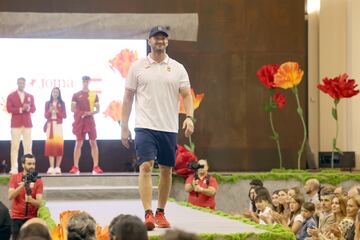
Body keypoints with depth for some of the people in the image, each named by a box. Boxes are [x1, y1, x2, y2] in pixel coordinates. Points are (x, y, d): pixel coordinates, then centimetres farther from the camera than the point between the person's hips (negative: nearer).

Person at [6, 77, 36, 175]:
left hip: (27, 123, 3)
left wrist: (28, 108, -13)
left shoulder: (30, 96, 15)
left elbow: (33, 109, 9)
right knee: (15, 146, -6)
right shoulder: (11, 96, 6)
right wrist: (21, 109, -15)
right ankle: (14, 168, -8)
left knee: (28, 146, 0)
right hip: (16, 124, -3)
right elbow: (9, 109, -5)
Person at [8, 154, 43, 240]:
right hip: (16, 217, 1)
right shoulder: (14, 178, 2)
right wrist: (22, 185, -22)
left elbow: (39, 203, -8)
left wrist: (30, 199, -30)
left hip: (32, 218, -1)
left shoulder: (38, 181, -1)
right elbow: (10, 196, -10)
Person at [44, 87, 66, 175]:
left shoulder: (62, 103, 8)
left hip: (58, 125, -1)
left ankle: (57, 167, -4)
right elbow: (46, 116, 6)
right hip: (50, 125, 1)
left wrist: (57, 111, -11)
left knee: (59, 144, -9)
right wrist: (50, 111, -12)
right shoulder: (48, 103, 10)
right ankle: (51, 167, -6)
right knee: (50, 144, -8)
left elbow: (64, 115, 4)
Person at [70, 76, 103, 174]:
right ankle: (75, 167, -2)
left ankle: (96, 166, -4)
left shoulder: (94, 95, 9)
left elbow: (98, 109, 8)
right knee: (78, 143, -2)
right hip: (79, 121, -1)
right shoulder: (76, 95, 7)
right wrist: (81, 113, -12)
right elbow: (73, 109, 4)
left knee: (93, 142, -3)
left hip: (90, 121, 1)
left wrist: (91, 113, -12)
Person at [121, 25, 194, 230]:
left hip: (169, 128, 2)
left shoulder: (177, 68, 7)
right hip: (145, 126, -2)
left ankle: (161, 213, 20)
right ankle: (148, 214, -19)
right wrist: (124, 126, 5)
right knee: (146, 167, -15)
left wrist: (189, 117, -15)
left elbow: (187, 95, 3)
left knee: (166, 170, 7)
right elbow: (128, 97, 8)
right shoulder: (137, 67, 5)